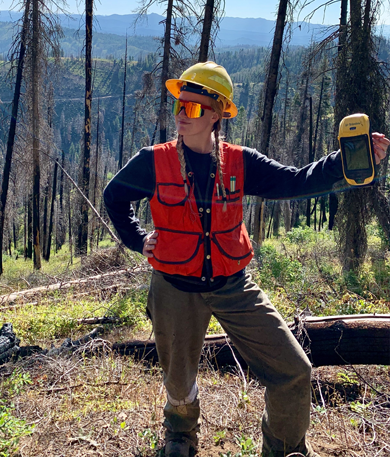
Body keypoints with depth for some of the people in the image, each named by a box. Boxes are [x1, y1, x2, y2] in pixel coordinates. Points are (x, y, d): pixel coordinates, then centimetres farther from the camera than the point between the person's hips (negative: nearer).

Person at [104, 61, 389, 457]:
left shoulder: (240, 162, -3)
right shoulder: (153, 162, -7)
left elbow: (294, 182, -7)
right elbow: (114, 196, 10)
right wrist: (137, 239, 2)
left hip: (234, 287, 2)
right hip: (177, 290, -1)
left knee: (293, 372, 0)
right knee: (179, 380, 17)